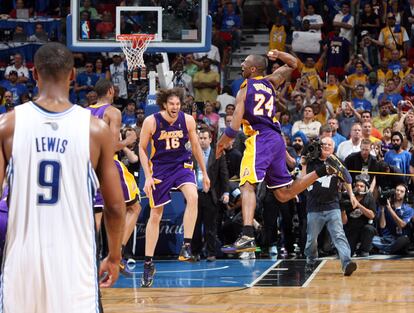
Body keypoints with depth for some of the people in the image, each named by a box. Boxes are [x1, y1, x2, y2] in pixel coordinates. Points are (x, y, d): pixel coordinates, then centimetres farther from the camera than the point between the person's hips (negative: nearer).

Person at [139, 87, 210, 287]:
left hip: (182, 164, 1)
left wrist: (204, 174, 10)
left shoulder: (187, 120, -7)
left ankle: (186, 246, -23)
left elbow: (196, 147, 6)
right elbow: (142, 149, -4)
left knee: (193, 197, -29)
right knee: (155, 215, 3)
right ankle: (148, 263, 13)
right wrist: (148, 177, -11)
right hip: (159, 167, -1)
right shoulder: (151, 122, -14)